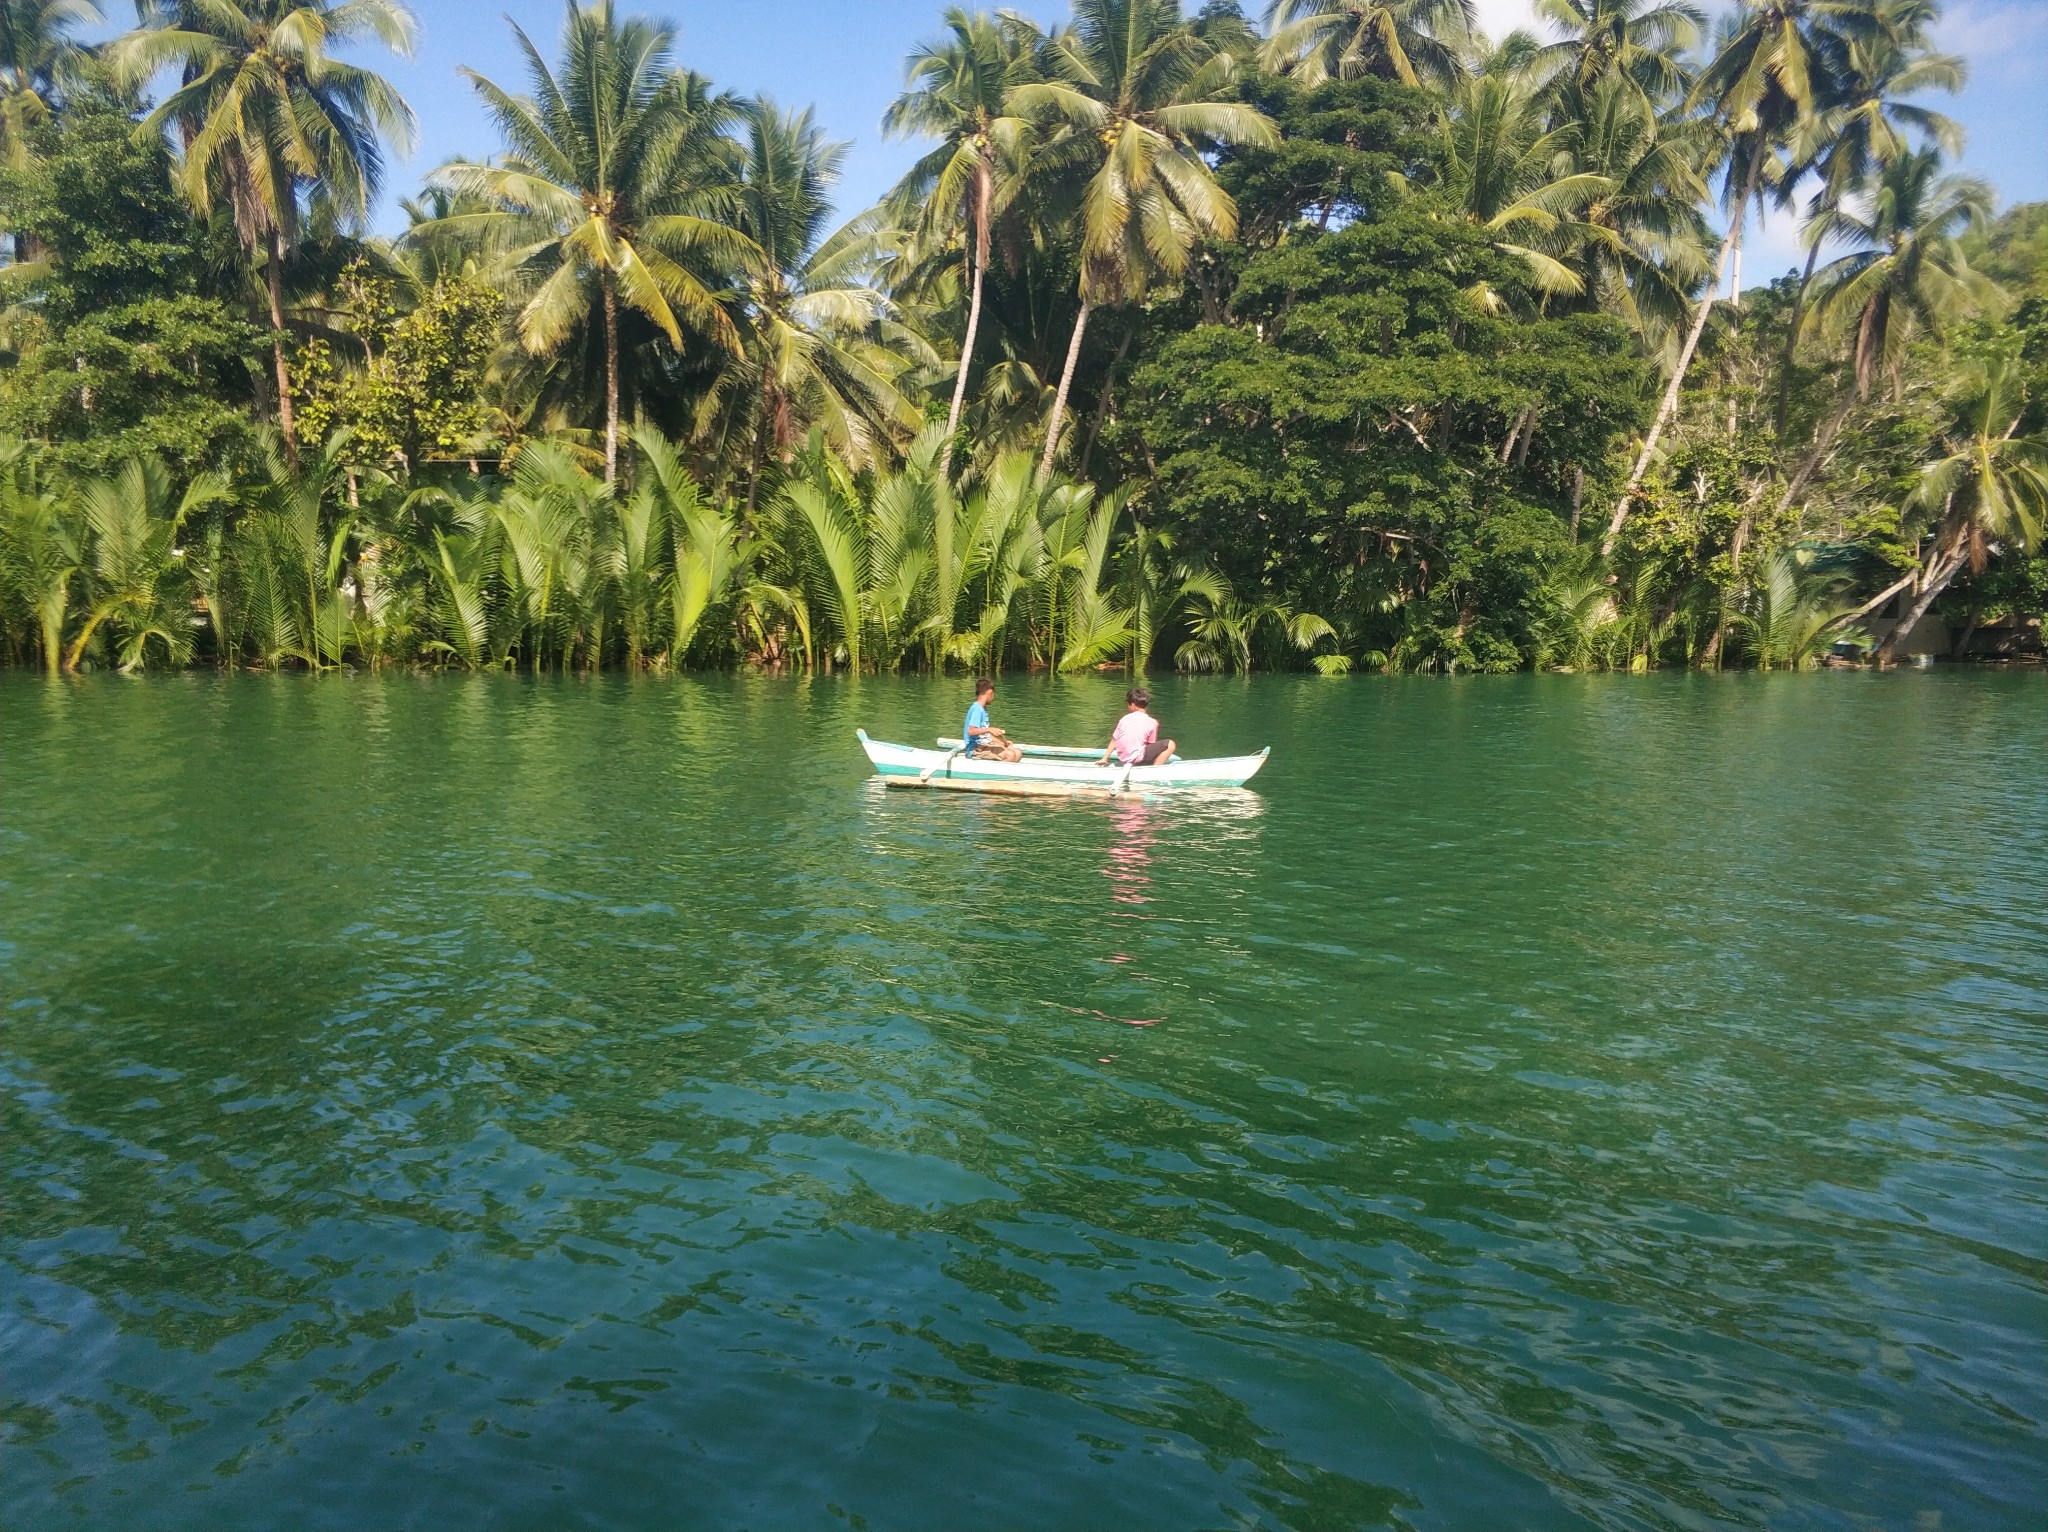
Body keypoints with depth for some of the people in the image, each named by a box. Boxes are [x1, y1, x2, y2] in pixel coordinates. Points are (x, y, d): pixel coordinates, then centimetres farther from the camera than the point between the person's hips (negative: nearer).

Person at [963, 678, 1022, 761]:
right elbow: (971, 731, -24)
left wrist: (1002, 742, 21)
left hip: (984, 746, 10)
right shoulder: (977, 709, -13)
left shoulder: (983, 709, 17)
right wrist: (989, 729, -26)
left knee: (1018, 753, -2)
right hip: (976, 749, -10)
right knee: (1010, 755, -26)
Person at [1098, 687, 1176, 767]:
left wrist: (1104, 759, 21)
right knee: (1170, 745, -1)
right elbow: (1152, 744, 3)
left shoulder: (1124, 719, 10)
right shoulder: (1152, 722, -1)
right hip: (1138, 757, -6)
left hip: (1122, 757, 6)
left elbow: (1114, 741, 14)